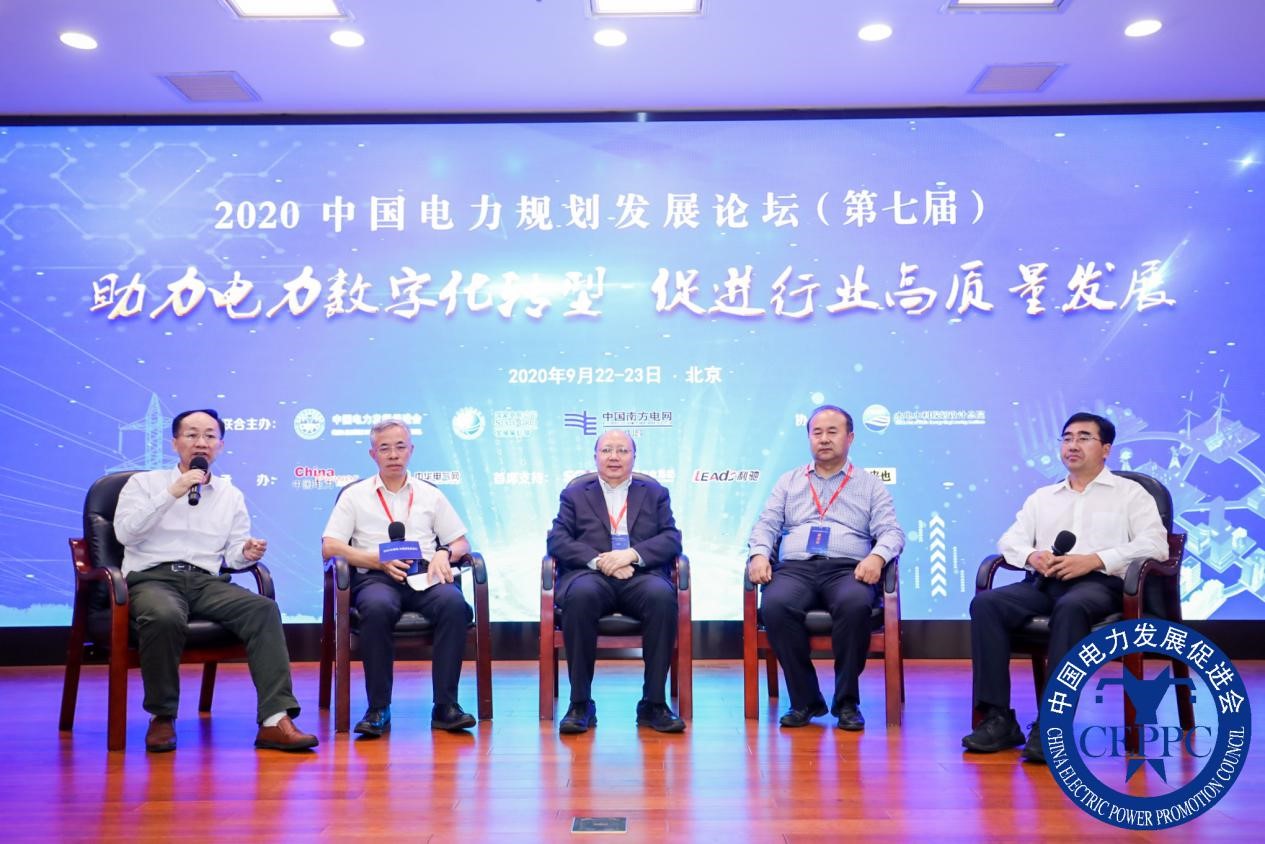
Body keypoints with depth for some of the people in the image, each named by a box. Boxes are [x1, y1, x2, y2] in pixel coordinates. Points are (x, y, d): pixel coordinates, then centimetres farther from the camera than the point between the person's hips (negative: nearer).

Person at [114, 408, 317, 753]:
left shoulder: (231, 495, 19)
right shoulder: (144, 483, 12)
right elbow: (125, 532, -4)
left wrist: (246, 554, -9)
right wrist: (172, 494, -9)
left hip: (205, 582, 3)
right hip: (152, 578, -3)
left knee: (264, 608, -27)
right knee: (166, 617, -39)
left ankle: (275, 719, -32)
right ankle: (162, 717, -16)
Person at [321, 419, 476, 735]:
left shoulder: (431, 495, 21)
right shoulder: (354, 496, 15)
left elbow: (462, 544, 21)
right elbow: (329, 547, 5)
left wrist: (444, 553, -4)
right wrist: (380, 561, -8)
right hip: (376, 578, -1)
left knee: (454, 603, -33)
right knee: (377, 607, -38)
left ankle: (445, 706, -29)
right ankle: (378, 709, -27)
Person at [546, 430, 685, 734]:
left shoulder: (655, 494, 22)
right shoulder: (574, 495, 20)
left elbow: (672, 539, 7)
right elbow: (557, 540, 5)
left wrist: (632, 554, -11)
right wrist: (598, 561, -12)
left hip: (641, 576, 1)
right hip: (590, 575, 0)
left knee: (662, 596, -34)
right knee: (580, 595, -36)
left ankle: (654, 703, -22)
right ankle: (580, 703, -24)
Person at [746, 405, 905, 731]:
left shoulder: (870, 485, 19)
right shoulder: (788, 482, 24)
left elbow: (891, 532, 8)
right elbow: (766, 524, 15)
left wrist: (877, 556, -15)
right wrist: (759, 554, -7)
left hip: (848, 569, -1)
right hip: (795, 568, 1)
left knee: (855, 604, -37)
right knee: (775, 605, -33)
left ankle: (847, 702, -19)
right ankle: (804, 699, -16)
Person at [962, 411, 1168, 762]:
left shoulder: (1130, 493, 15)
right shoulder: (1042, 497, 28)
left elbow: (1154, 544, -1)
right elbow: (1010, 540, 17)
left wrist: (1095, 559, -14)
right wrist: (1031, 556, -7)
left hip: (1099, 583, -4)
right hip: (1043, 582, 4)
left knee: (1070, 607, -40)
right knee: (985, 603, -26)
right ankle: (997, 717, -28)